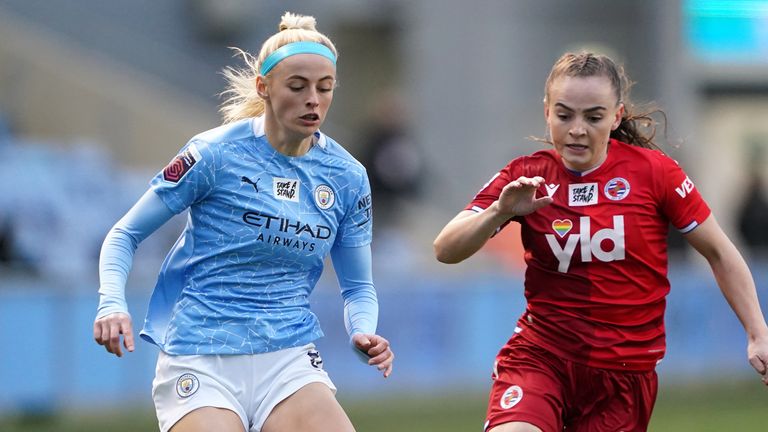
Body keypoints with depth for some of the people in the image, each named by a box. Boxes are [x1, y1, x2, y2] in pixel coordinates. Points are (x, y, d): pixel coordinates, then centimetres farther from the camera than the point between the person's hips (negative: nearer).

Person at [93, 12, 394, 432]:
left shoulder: (348, 177, 5)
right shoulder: (214, 154, -7)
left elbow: (357, 287, 16)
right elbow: (124, 236, 1)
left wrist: (363, 334, -6)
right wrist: (112, 305, -16)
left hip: (289, 362, 3)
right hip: (200, 364, -3)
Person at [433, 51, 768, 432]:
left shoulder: (653, 171, -5)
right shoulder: (525, 177, -2)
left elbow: (719, 253, 4)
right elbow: (445, 251, -8)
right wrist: (500, 211, -25)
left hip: (626, 368, 0)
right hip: (539, 355, 0)